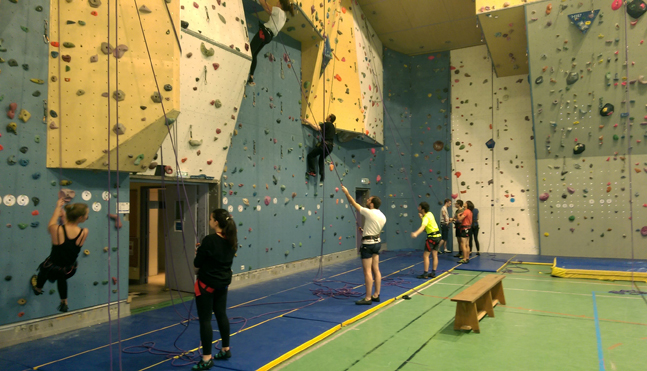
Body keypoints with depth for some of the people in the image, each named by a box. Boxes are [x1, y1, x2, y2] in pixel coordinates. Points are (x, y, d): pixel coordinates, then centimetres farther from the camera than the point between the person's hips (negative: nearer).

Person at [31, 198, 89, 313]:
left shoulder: (56, 229, -28)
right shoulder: (84, 233, -24)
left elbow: (50, 226, -2)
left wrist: (58, 207, 5)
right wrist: (64, 217, 7)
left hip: (51, 271, -1)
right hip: (69, 272, 1)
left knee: (44, 267, 38)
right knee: (61, 275, 39)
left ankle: (38, 287, 67)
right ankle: (64, 303, 52)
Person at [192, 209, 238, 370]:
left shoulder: (209, 240, -22)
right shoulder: (231, 240, 0)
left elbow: (197, 264, -14)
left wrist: (199, 254, 6)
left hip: (207, 283, -8)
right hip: (223, 282, 8)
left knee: (205, 319, 1)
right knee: (221, 315, 19)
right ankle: (226, 349, 33)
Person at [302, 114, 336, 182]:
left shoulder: (327, 124, -4)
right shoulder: (332, 126, 22)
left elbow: (317, 128, -18)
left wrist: (307, 122, -14)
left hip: (325, 144, -9)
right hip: (330, 146, 9)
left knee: (310, 155, -2)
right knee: (321, 159, 22)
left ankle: (312, 171, -8)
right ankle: (322, 174, 10)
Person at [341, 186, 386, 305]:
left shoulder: (369, 213, -17)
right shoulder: (383, 216, 6)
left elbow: (354, 203, -7)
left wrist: (346, 192, 6)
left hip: (368, 244, -9)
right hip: (377, 242, 9)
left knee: (367, 271, -5)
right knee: (376, 270, 13)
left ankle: (368, 298, -3)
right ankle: (376, 295, 20)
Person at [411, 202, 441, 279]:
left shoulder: (426, 217, -18)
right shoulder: (429, 214, 8)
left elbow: (423, 226, -39)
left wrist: (416, 233, -53)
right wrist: (421, 217, 17)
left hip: (432, 237, -9)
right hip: (437, 235, 9)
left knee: (425, 255, -4)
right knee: (435, 255, 10)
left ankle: (425, 274, -5)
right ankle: (433, 273, 15)